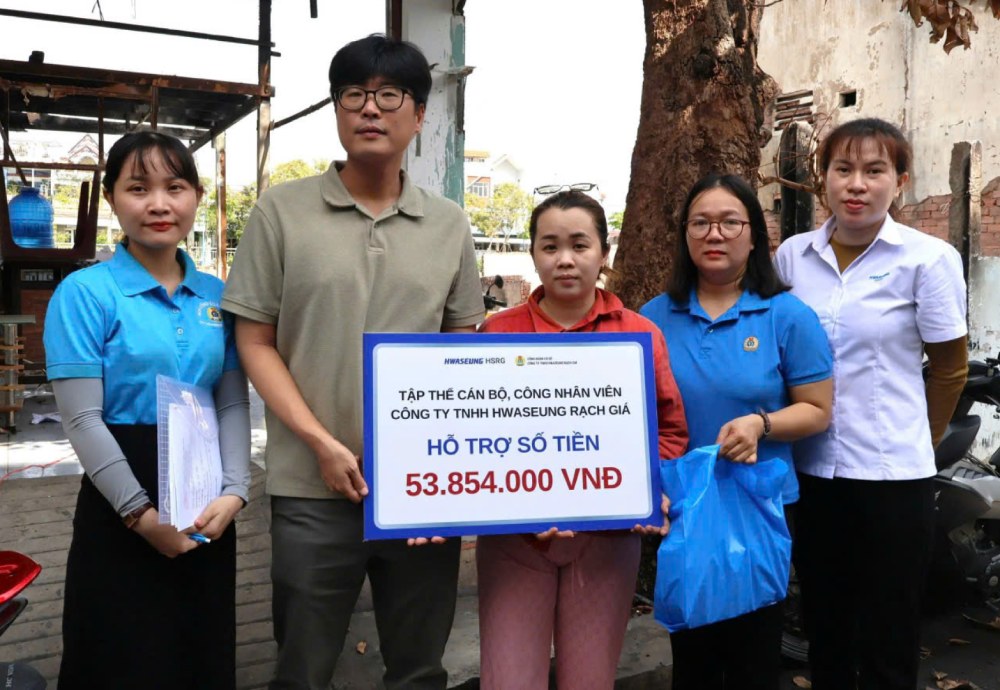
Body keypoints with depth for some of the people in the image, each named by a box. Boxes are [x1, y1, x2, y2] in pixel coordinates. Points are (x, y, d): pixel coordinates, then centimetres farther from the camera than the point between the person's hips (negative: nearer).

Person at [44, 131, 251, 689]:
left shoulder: (217, 296, 5)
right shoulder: (85, 293, -8)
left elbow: (235, 404, 4)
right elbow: (83, 420, -13)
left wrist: (234, 492, -10)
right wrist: (142, 513, -16)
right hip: (121, 510, -4)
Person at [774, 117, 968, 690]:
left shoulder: (928, 259, -7)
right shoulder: (793, 255, 2)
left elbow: (950, 370, 2)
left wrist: (910, 443, 9)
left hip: (892, 476, -3)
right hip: (810, 471, 3)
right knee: (824, 637, 17)